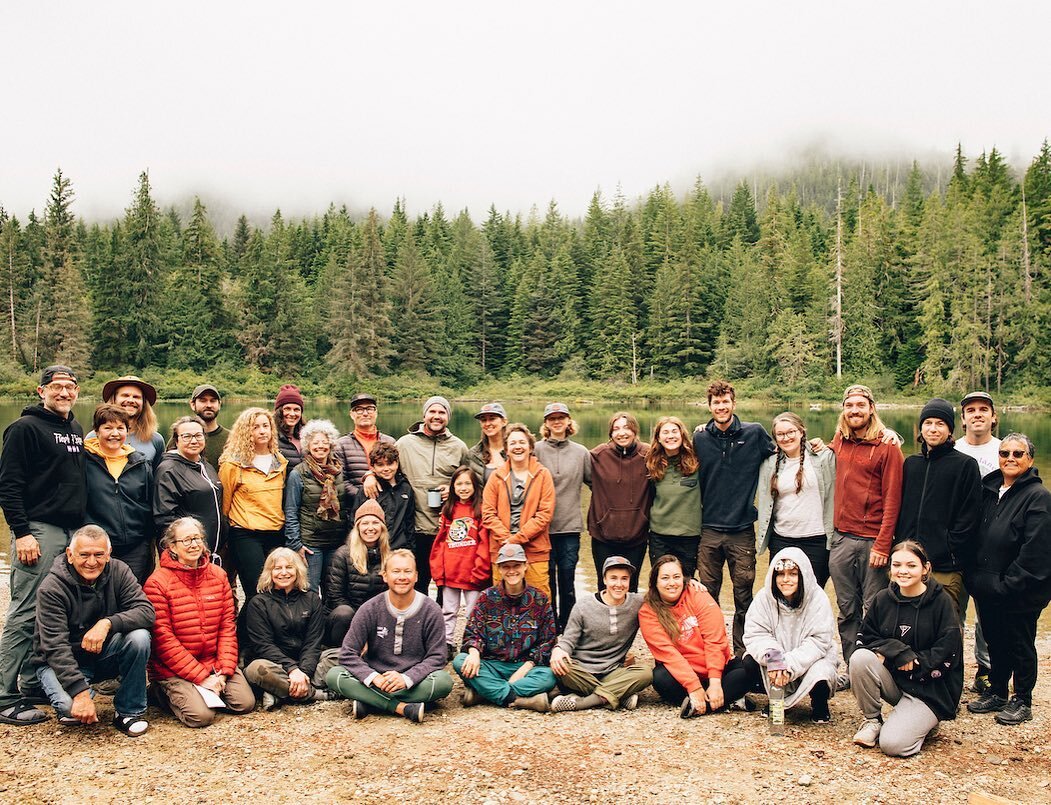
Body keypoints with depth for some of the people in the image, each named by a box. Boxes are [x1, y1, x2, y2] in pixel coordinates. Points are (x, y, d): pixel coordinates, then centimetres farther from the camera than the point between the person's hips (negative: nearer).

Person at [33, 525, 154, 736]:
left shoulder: (118, 572, -8)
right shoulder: (51, 588, -18)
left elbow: (146, 611, -20)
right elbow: (55, 647, -25)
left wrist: (107, 623, -38)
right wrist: (80, 692, -36)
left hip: (104, 654, 3)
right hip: (62, 662, -3)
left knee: (139, 636, -27)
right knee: (69, 705, -33)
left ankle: (129, 711, -10)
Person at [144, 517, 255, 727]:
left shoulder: (218, 575, 4)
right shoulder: (157, 583, -11)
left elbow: (228, 626, 4)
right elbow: (163, 639, -14)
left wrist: (224, 671, -8)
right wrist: (201, 677, -17)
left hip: (215, 662, 5)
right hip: (173, 669, -5)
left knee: (245, 703, -11)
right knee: (201, 715, -21)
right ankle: (165, 691, 8)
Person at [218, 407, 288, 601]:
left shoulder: (281, 462, 11)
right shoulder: (233, 464, -5)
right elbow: (225, 501, 4)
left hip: (277, 534, 5)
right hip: (246, 535, -5)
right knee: (257, 594, -8)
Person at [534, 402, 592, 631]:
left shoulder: (581, 452, 7)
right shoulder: (536, 450, -1)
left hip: (570, 527, 1)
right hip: (543, 526, -1)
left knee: (568, 582, 5)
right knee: (546, 581, 6)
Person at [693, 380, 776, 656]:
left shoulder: (755, 433, -1)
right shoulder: (700, 439, 4)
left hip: (743, 530, -1)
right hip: (710, 530, 1)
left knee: (744, 595, 6)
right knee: (707, 595, 7)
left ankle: (742, 652, 20)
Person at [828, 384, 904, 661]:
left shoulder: (887, 447, -5)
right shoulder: (838, 442, 10)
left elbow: (892, 499, -8)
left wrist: (882, 545, -13)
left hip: (872, 541, -5)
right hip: (841, 539, 5)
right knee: (847, 610, 11)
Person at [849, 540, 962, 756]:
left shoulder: (941, 601, -10)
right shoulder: (883, 598, 0)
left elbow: (947, 656, -12)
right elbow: (865, 639, -1)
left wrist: (913, 662, -16)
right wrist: (897, 650, -18)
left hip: (930, 689, -4)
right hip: (892, 680, 4)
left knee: (893, 744, -23)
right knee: (860, 658, -28)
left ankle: (920, 720, 11)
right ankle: (872, 720, -5)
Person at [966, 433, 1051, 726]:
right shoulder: (989, 490, 9)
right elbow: (976, 535, 13)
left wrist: (1007, 585, -19)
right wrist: (974, 577, 5)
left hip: (1020, 593, -6)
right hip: (987, 589, 6)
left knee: (1020, 646, 8)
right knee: (995, 642, 18)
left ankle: (1022, 701, 23)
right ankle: (997, 693, 33)